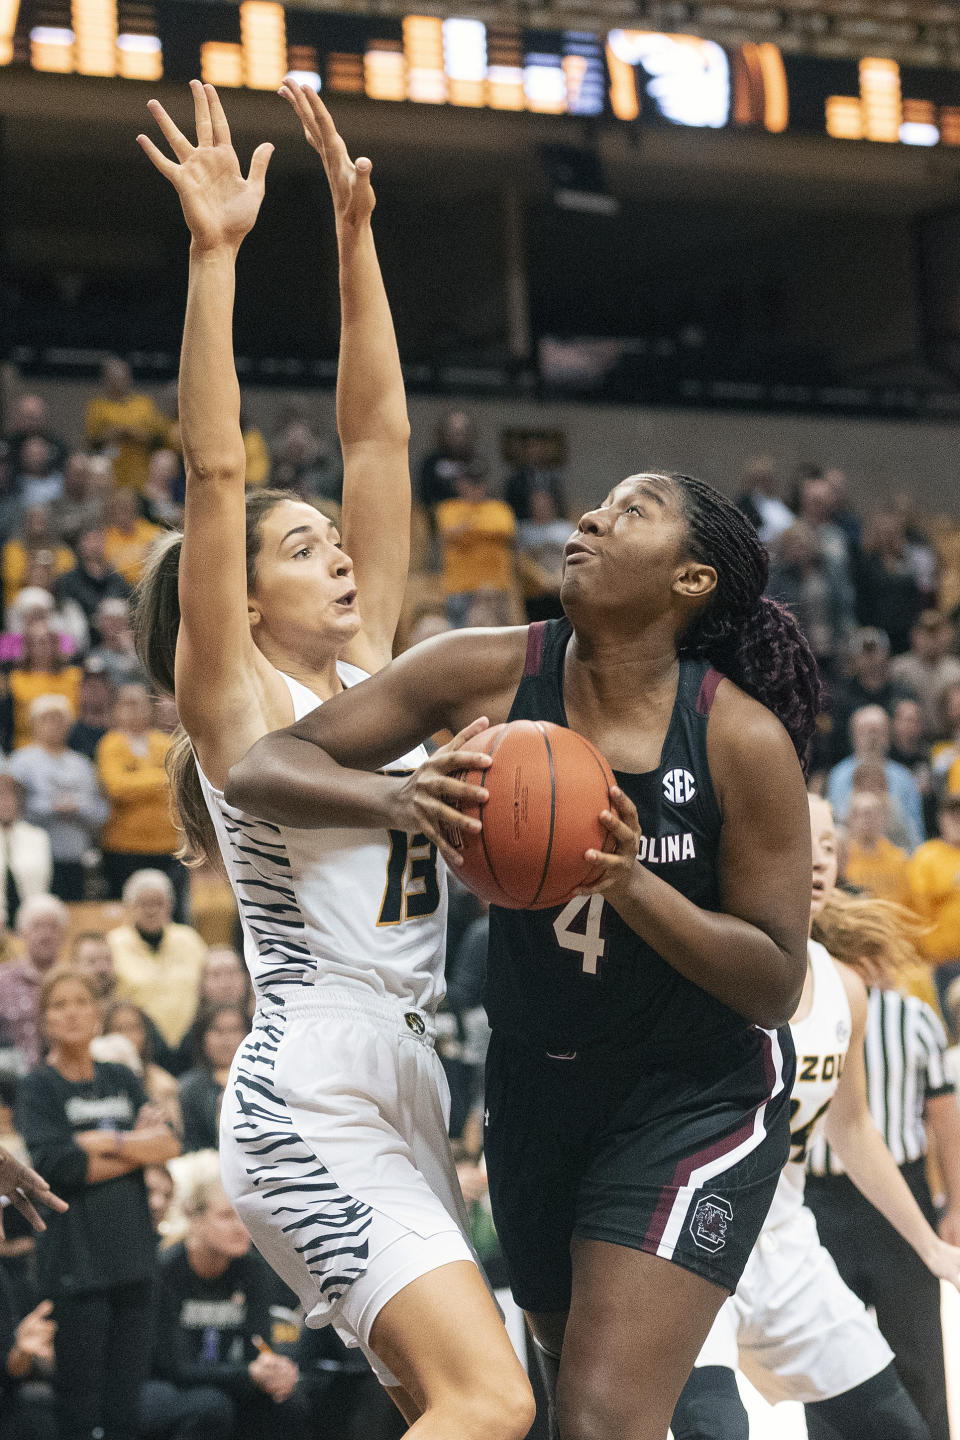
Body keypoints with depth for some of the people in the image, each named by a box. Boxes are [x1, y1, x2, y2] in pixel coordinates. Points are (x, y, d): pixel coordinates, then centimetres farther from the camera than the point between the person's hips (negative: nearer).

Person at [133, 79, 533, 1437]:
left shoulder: (366, 672, 15)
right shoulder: (235, 698, -3)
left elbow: (379, 432, 14)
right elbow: (214, 474, -15)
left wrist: (355, 230, 10)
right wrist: (215, 253, -19)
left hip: (403, 1094, 9)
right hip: (312, 1098, -9)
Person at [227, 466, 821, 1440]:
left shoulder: (744, 740, -19)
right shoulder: (489, 674, -12)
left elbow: (775, 985, -15)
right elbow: (257, 771, -13)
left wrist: (630, 882, -32)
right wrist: (399, 799, -33)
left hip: (697, 1093, -4)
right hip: (532, 1077, 4)